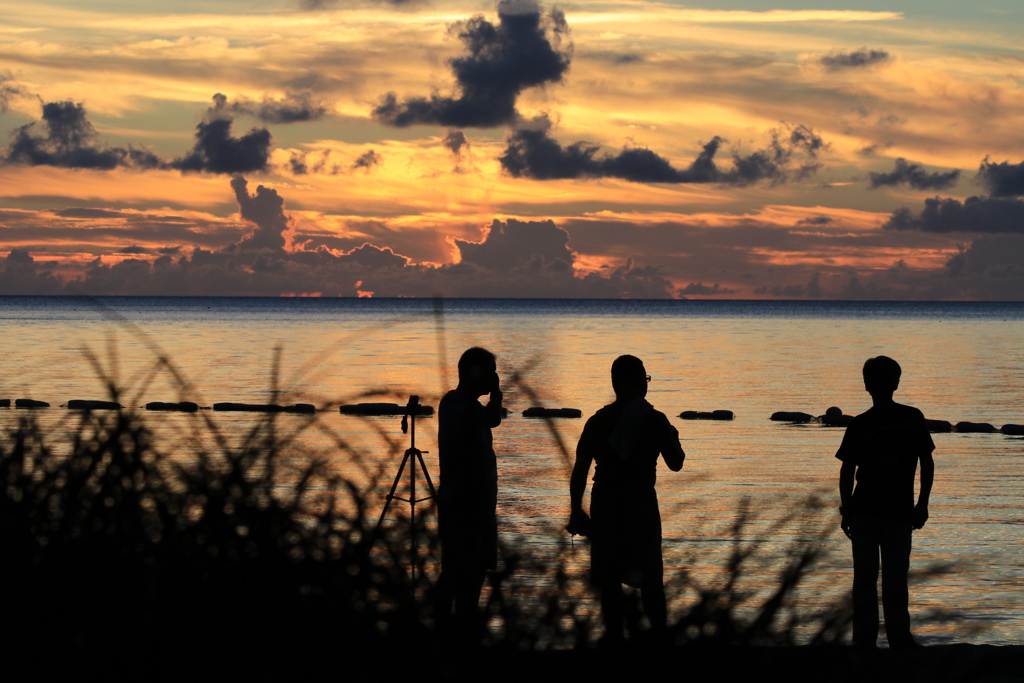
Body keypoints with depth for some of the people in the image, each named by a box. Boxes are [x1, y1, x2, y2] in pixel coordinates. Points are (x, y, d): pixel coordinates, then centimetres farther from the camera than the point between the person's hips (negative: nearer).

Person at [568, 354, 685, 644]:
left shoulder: (598, 422, -1)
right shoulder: (655, 420, -6)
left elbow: (580, 470, -1)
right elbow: (676, 463, 2)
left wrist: (576, 510, 7)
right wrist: (674, 439, 22)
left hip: (605, 506, 1)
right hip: (641, 505, -1)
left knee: (609, 576, 7)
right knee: (650, 576, 10)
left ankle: (614, 634, 8)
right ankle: (659, 631, 12)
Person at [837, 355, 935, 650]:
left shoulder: (860, 425, -6)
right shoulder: (914, 418, 0)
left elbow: (847, 471, -5)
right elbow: (927, 463, 2)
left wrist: (845, 510, 4)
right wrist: (922, 504, 9)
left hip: (864, 512, -1)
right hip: (900, 512, 1)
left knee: (865, 578, 4)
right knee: (896, 579, 6)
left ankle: (864, 639, 2)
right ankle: (899, 639, 4)